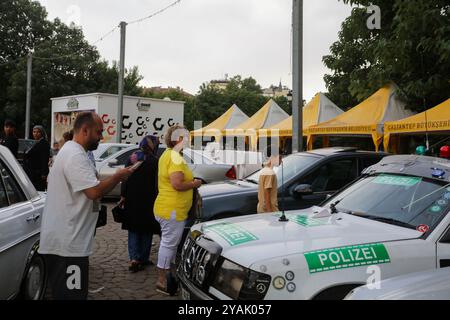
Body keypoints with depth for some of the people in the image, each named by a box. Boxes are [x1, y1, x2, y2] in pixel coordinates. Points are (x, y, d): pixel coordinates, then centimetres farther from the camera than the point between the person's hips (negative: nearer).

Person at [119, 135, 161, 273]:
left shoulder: (132, 158, 3)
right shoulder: (154, 161, -11)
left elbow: (125, 179, 4)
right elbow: (157, 183, -10)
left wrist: (123, 196, 9)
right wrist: (156, 200, -1)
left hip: (132, 200, 3)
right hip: (148, 201, -3)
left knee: (134, 229, 11)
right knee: (146, 230, 11)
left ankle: (134, 259, -1)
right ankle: (143, 259, 16)